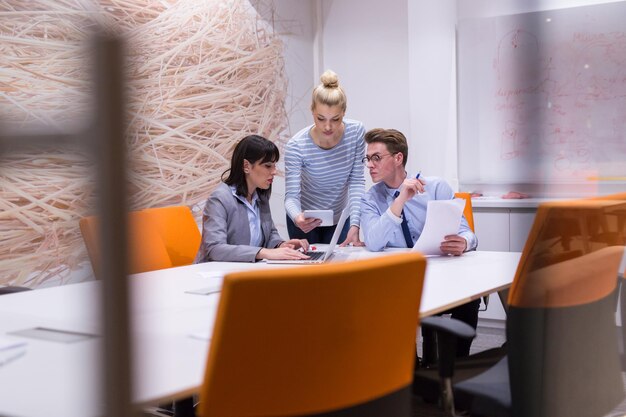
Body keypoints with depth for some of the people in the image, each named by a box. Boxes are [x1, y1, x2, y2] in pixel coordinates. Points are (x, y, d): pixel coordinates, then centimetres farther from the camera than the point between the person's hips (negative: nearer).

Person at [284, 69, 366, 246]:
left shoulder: (356, 132, -19)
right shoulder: (296, 146, -26)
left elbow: (357, 181, -15)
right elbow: (291, 196, -27)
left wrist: (354, 225, -26)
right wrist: (297, 218, -50)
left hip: (341, 218, 2)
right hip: (306, 220, -2)